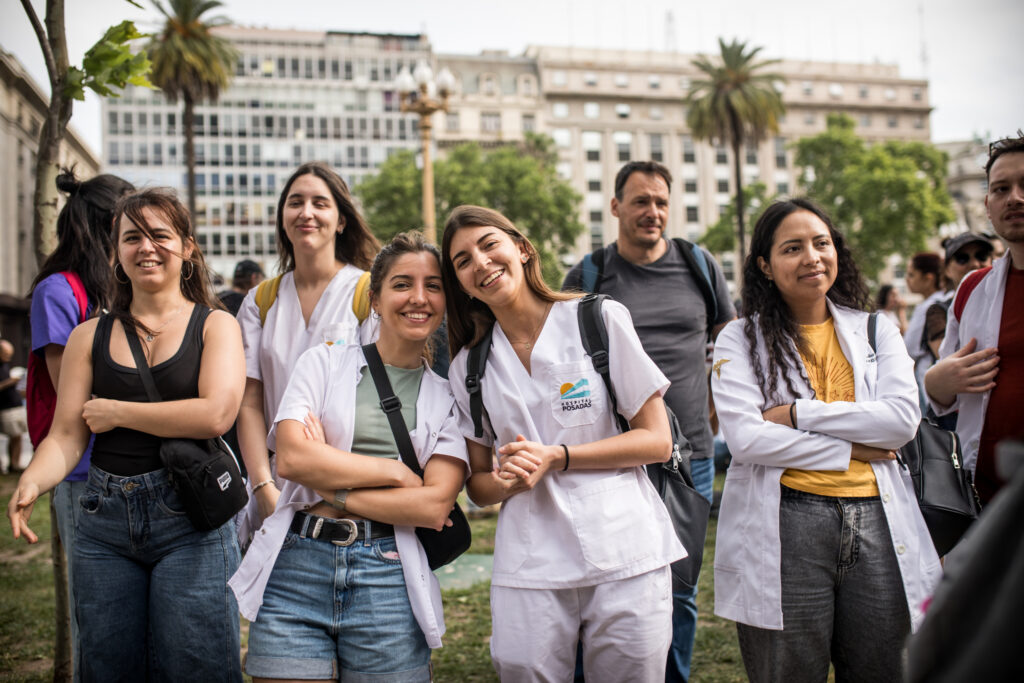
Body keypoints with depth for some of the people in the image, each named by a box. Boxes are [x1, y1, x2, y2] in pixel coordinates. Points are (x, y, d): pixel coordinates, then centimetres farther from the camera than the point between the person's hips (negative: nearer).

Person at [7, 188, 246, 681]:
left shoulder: (215, 326, 2)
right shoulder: (89, 336, 11)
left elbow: (215, 414, -14)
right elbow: (66, 436, 5)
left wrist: (116, 411, -7)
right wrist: (32, 482, -17)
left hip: (190, 518, -3)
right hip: (105, 520, 4)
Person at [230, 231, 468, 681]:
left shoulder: (448, 398, 7)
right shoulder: (324, 362, 8)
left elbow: (435, 505, -4)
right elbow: (292, 458, -7)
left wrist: (333, 493, -8)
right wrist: (399, 473, -5)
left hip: (388, 579, 0)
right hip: (296, 571, 0)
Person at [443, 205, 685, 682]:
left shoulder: (600, 320, 0)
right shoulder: (469, 365, 8)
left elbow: (657, 441, -2)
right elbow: (477, 483, 12)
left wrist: (555, 457, -11)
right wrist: (510, 481, -11)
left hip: (625, 556, -2)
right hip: (528, 567, 2)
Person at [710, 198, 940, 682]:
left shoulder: (877, 331, 12)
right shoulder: (740, 340, 3)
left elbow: (904, 418, -3)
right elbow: (745, 438, -10)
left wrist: (799, 413, -9)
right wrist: (851, 449, -9)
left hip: (877, 521, 3)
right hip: (784, 528, -3)